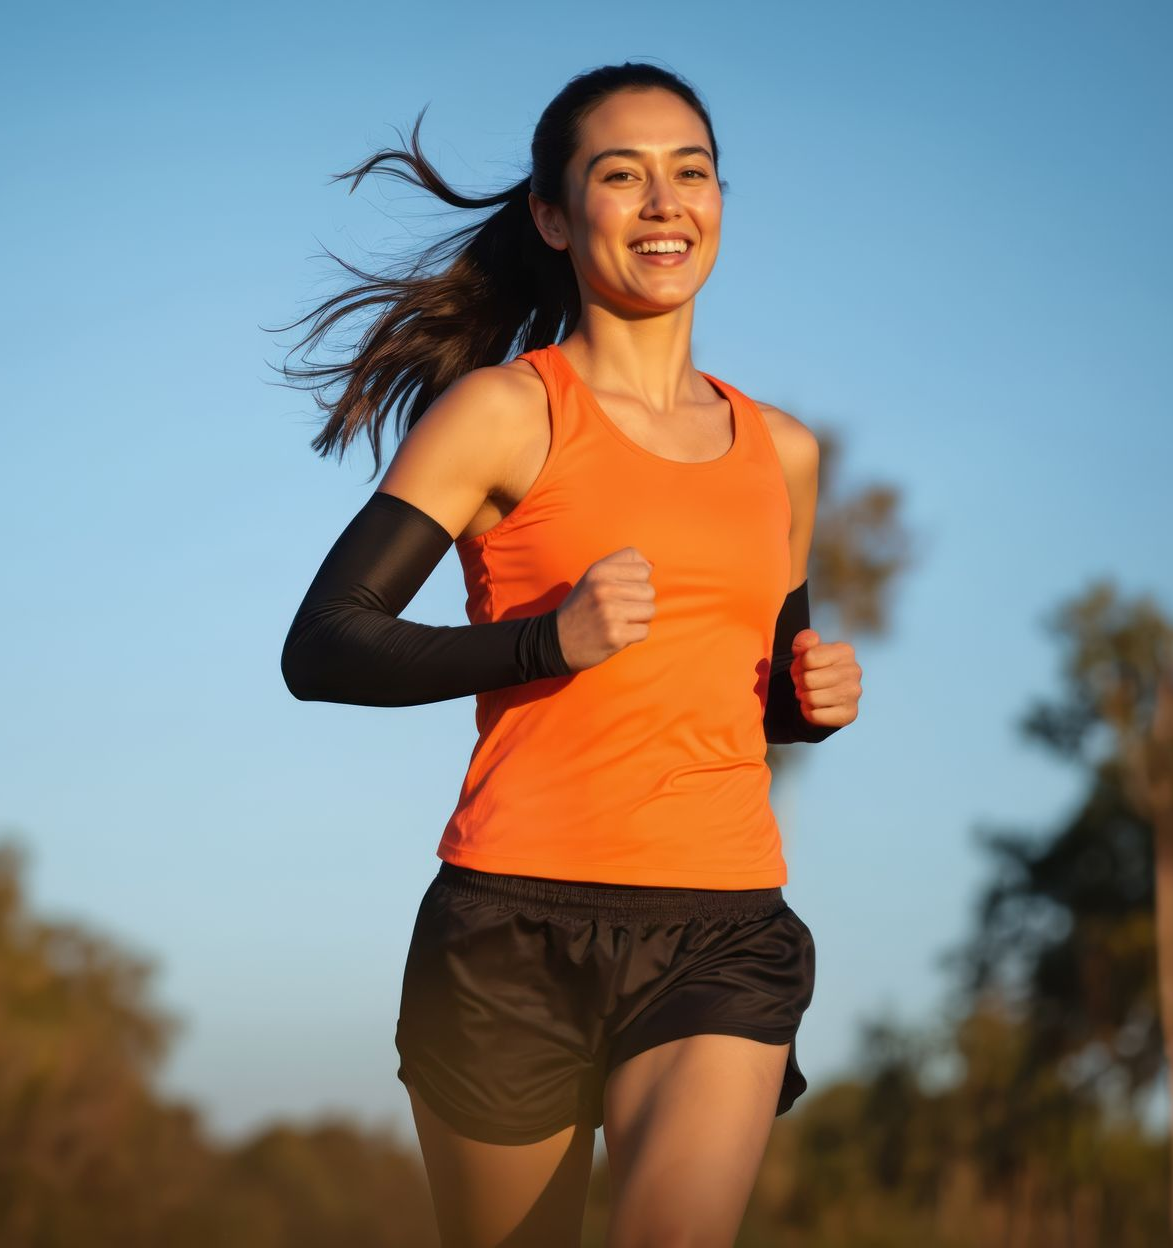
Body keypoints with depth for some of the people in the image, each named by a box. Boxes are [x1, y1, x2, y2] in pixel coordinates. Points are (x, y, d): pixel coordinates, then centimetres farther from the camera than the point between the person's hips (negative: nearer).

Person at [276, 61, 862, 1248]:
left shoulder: (780, 451, 16)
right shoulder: (507, 412, 0)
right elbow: (320, 649, -6)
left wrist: (817, 698, 6)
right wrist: (546, 640, -18)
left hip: (722, 929, 3)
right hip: (517, 925, -3)